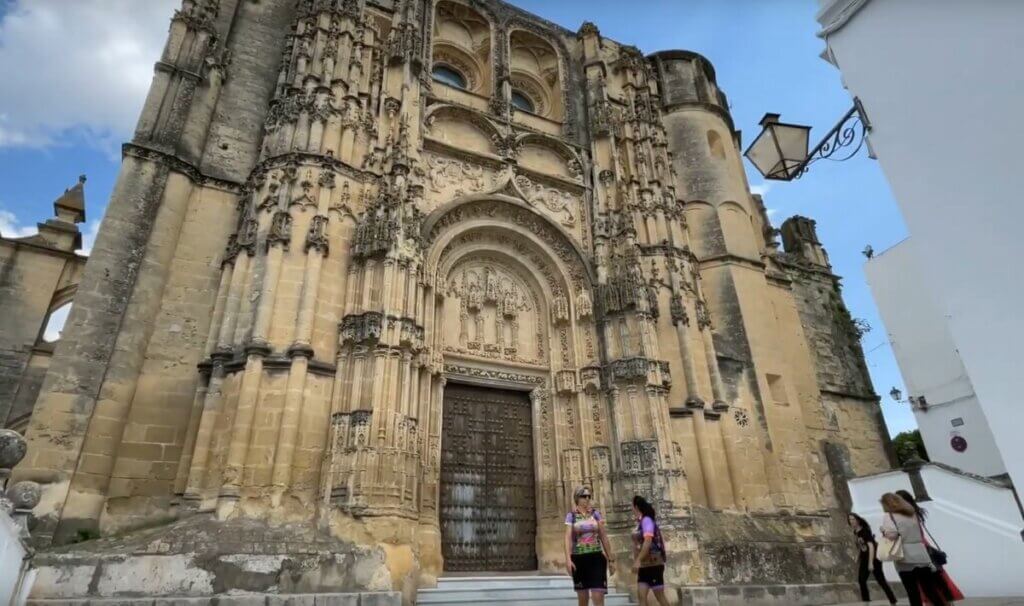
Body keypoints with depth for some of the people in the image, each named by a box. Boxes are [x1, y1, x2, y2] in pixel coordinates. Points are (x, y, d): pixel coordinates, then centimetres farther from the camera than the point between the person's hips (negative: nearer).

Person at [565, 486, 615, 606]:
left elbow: (603, 537, 10)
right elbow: (568, 538, -7)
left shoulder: (595, 513, 6)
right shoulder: (571, 516, 1)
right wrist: (568, 559, -20)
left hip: (596, 558, 0)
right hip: (579, 558, 0)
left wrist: (611, 558, 9)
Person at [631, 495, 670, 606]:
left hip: (653, 564, -8)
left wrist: (638, 560, -26)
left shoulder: (646, 520, -12)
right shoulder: (640, 522, 12)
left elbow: (648, 542, -23)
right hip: (644, 565, 8)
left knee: (660, 596, 0)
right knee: (641, 595, -2)